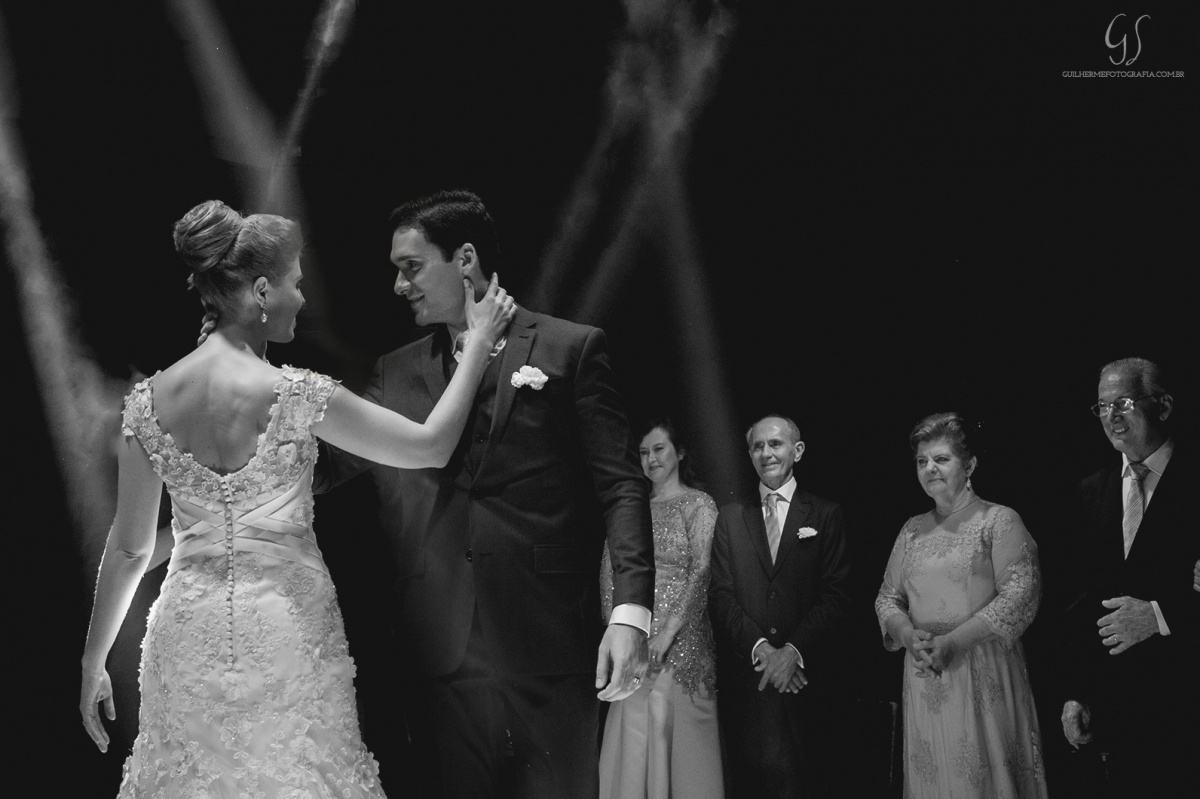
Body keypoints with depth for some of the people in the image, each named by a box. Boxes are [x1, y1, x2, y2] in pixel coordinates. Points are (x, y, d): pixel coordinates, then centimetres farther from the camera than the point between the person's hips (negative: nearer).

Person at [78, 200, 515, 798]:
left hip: (190, 633, 4)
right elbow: (432, 446, -4)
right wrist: (480, 342, 7)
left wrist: (93, 662, 15)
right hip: (286, 633, -4)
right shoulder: (295, 396, -13)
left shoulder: (150, 400, -1)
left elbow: (128, 549, 5)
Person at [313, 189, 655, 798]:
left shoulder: (571, 349, 4)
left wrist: (630, 612, -11)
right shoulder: (397, 373, 14)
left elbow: (619, 486, -1)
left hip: (550, 651, -3)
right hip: (439, 655, 3)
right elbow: (322, 465, 7)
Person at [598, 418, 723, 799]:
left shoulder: (698, 505, 1)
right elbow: (609, 568, 10)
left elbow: (702, 572, -9)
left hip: (681, 638, -4)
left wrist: (668, 632, -17)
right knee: (632, 734, -1)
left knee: (677, 730, -8)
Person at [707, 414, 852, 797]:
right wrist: (760, 647, -10)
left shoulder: (826, 515, 8)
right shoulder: (730, 517, 13)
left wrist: (793, 651, -11)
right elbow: (721, 594, 4)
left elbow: (836, 594, 0)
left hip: (804, 675, -1)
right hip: (745, 675, 1)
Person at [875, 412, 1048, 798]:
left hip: (984, 676, -4)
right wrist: (910, 635, -8)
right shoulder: (912, 531, 14)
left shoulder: (999, 520, -2)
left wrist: (952, 641, -17)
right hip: (924, 678, 4)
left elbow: (1020, 594, -12)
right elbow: (888, 597, 15)